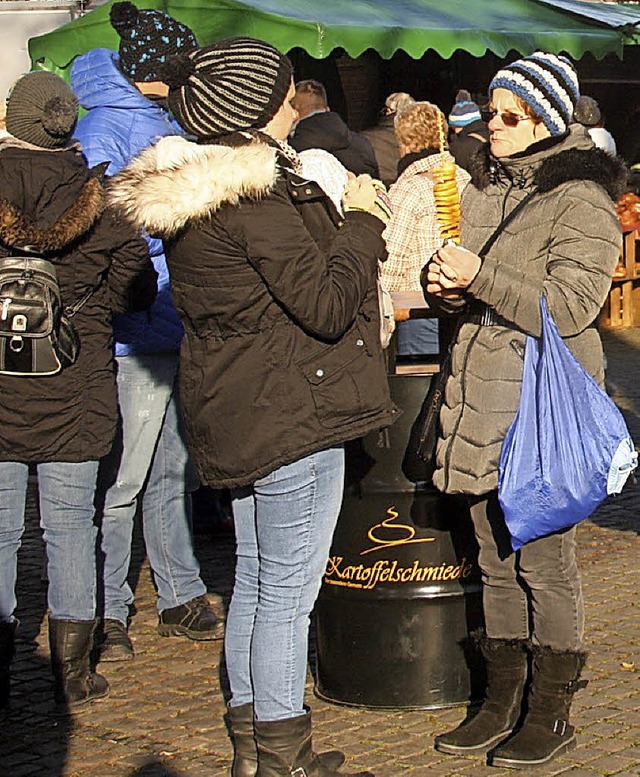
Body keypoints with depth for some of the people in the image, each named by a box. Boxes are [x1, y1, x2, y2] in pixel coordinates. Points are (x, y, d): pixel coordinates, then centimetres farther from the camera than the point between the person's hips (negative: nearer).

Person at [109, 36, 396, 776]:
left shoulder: (191, 192, 8)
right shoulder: (256, 198, -22)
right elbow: (326, 306, -21)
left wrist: (340, 218, 13)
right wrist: (361, 223, -10)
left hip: (237, 413, 10)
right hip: (294, 413, -10)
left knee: (255, 579, 19)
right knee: (288, 592, 0)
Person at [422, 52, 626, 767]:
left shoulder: (580, 199, -8)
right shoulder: (482, 185, 14)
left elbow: (571, 305, -17)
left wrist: (481, 277, -23)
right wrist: (444, 286, -2)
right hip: (482, 398, 7)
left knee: (543, 560, -1)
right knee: (496, 560, 13)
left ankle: (551, 713, 10)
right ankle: (502, 701, 22)